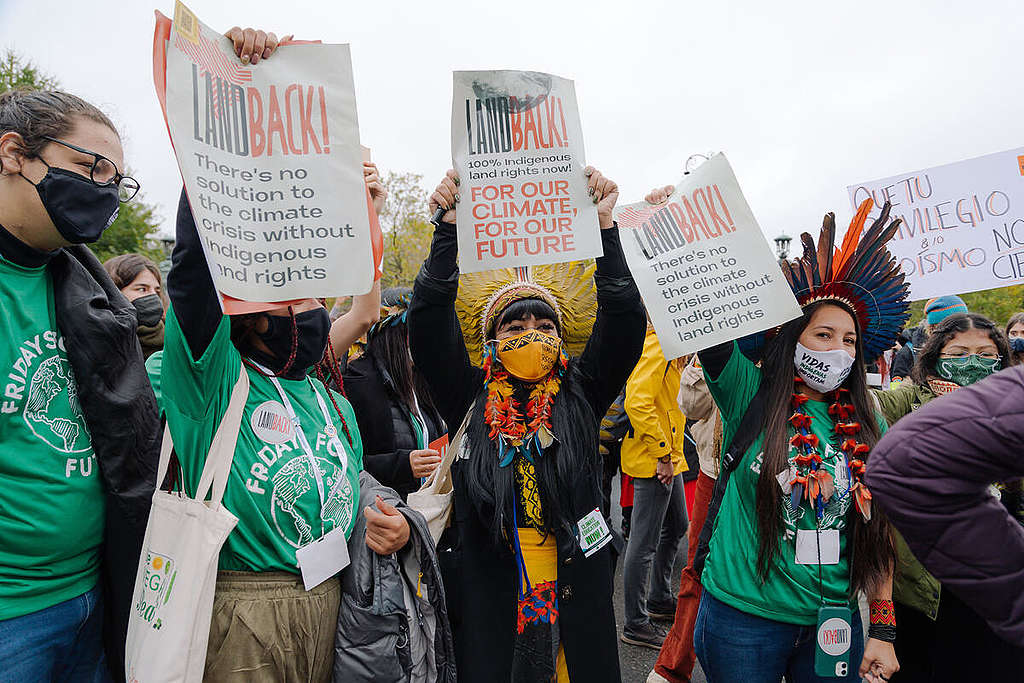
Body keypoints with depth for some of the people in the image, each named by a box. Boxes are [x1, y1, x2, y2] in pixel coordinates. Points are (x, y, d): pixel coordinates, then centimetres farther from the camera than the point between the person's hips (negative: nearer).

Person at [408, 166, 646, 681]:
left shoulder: (579, 395, 1)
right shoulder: (469, 398, -1)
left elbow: (624, 323, -7)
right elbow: (428, 322, -10)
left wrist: (604, 224, -16)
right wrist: (449, 225, -17)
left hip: (575, 595, 1)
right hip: (488, 595, -1)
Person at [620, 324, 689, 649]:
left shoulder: (668, 349, 14)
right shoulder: (654, 348, -18)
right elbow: (637, 402, -28)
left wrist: (671, 453, 16)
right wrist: (662, 455, -24)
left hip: (669, 459, 11)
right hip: (653, 462, -11)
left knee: (676, 527, 22)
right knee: (644, 543, -1)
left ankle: (660, 600, 39)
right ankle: (636, 624, 12)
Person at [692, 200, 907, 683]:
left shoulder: (869, 427, 1)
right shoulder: (750, 395, -9)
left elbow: (879, 532, 4)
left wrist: (883, 630, 3)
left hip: (833, 619, 3)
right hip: (743, 615, -3)